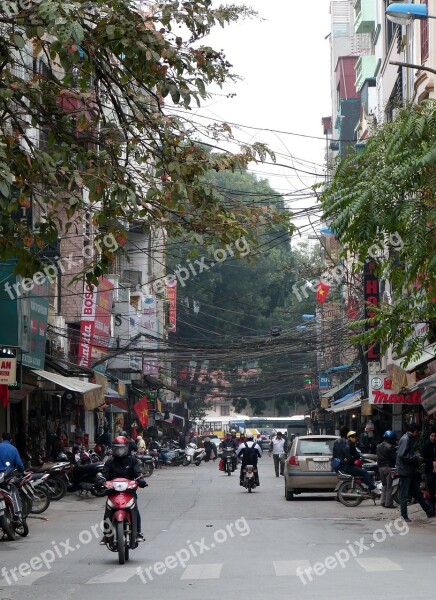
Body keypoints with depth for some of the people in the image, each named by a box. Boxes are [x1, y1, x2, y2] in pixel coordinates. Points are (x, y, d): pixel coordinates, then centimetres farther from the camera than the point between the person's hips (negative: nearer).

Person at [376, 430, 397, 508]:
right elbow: (394, 458, -15)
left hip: (380, 467, 8)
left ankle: (383, 501, 16)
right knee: (389, 486, -2)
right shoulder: (390, 447, -16)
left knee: (384, 485, 17)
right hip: (389, 467, -8)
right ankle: (388, 503, -2)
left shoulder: (379, 446, 11)